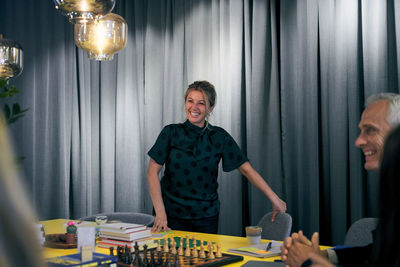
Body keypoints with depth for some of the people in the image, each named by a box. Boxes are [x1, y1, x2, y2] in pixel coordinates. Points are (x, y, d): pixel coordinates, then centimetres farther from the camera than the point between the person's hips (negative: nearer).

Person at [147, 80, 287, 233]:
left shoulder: (220, 137, -1)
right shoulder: (171, 133, -3)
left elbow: (246, 169, 0)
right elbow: (153, 171, -7)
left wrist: (274, 199, -6)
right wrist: (160, 212, -17)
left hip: (206, 217, 1)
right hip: (172, 214, -1)